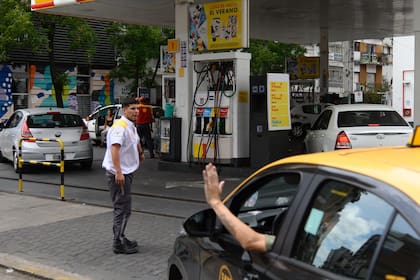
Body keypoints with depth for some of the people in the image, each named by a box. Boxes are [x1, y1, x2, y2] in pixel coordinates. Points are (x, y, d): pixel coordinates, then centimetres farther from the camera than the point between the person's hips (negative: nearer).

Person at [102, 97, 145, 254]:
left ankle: (120, 239, 26)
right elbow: (114, 148, -29)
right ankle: (119, 244, -5)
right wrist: (118, 172, -34)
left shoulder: (131, 126, 14)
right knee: (123, 209, -9)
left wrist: (140, 153, 48)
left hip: (126, 172, 11)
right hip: (118, 173, -11)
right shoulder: (120, 126, -18)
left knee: (123, 208, 17)